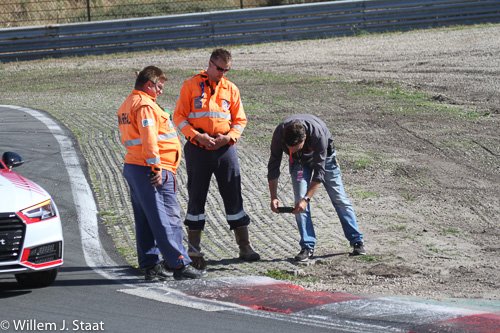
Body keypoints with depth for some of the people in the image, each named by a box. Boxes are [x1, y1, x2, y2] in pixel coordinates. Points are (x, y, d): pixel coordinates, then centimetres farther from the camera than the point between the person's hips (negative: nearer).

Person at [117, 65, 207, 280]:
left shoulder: (128, 104, 19)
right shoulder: (145, 105, -13)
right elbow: (148, 137, -21)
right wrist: (156, 167, -22)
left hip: (132, 166, 10)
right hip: (149, 171, -10)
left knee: (145, 220, 11)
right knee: (168, 219, -8)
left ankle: (150, 266, 13)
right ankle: (179, 265, -7)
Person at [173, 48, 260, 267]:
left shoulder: (230, 89, 10)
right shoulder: (190, 86, 2)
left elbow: (240, 120, 11)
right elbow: (179, 117, 0)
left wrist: (228, 137, -8)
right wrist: (197, 136, -15)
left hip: (225, 148, 2)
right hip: (197, 149, -2)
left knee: (233, 196, 3)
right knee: (197, 196, 1)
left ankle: (244, 246, 9)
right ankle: (194, 248, 7)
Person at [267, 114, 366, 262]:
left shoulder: (318, 134, -42)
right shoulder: (279, 135, -34)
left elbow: (319, 171, -35)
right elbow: (273, 166, -20)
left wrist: (306, 199, -39)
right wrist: (273, 197, -27)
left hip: (324, 156, -2)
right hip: (299, 161, 2)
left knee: (339, 198, 0)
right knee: (300, 199, -13)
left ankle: (357, 241, 10)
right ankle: (307, 247, -8)